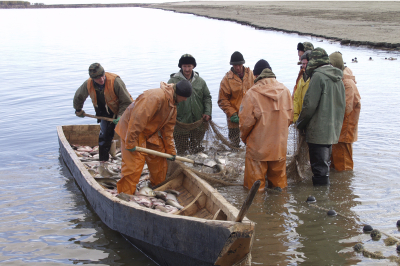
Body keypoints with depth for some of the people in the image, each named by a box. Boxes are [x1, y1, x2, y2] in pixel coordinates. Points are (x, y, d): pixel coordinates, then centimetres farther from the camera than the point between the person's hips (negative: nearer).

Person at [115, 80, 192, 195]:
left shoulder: (172, 105, 4)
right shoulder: (156, 96, -30)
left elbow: (167, 129, 12)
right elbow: (138, 119, -34)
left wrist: (171, 150, 11)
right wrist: (131, 142, -31)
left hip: (150, 132, 10)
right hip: (132, 130, -10)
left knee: (159, 160, 13)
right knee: (134, 165, -12)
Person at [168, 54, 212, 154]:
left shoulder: (200, 81, 8)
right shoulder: (173, 81, -3)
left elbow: (207, 97, 16)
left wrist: (207, 112, 2)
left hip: (198, 122, 3)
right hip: (180, 123, -3)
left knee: (197, 151, 11)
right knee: (181, 150, 3)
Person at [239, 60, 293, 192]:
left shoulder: (252, 93, -17)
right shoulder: (285, 91, -2)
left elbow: (246, 121, -12)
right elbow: (290, 117, 7)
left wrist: (244, 137, 7)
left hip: (258, 145, -4)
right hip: (280, 145, 4)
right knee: (278, 173, 21)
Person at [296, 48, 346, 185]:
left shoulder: (318, 76, -14)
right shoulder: (337, 77, 12)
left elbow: (310, 104, -16)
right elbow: (342, 104, 18)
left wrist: (300, 123, -3)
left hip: (318, 130, -8)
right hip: (333, 129, 9)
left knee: (319, 166, -3)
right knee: (324, 162, 20)